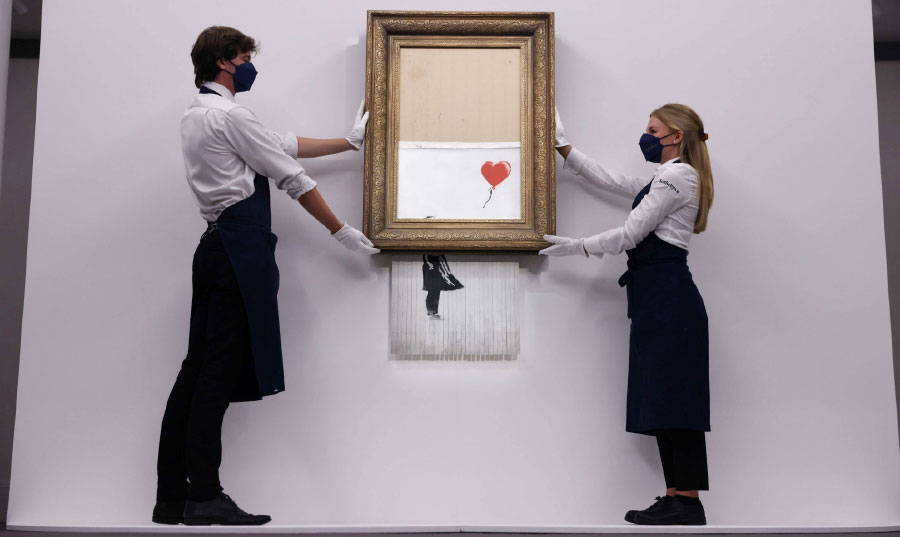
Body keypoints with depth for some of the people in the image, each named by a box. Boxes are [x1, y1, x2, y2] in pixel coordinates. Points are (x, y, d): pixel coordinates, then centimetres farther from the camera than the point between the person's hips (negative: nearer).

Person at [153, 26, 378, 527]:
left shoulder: (197, 114, 24)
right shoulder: (230, 114, -7)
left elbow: (287, 144, 24)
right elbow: (292, 177, -5)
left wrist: (350, 142, 26)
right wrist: (342, 231, 2)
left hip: (217, 246, 10)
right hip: (240, 247, -10)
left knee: (199, 370, 7)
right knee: (220, 371, -8)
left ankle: (172, 497, 10)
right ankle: (204, 496, -4)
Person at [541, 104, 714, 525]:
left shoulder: (676, 175, -6)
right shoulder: (669, 178, 25)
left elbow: (630, 234, -12)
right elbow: (610, 180, 28)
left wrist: (577, 246, -4)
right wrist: (564, 147, 28)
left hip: (668, 296, -10)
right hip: (660, 297, 10)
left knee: (672, 396, -10)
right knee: (665, 398, 6)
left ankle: (688, 503, -7)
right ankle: (678, 498, 8)